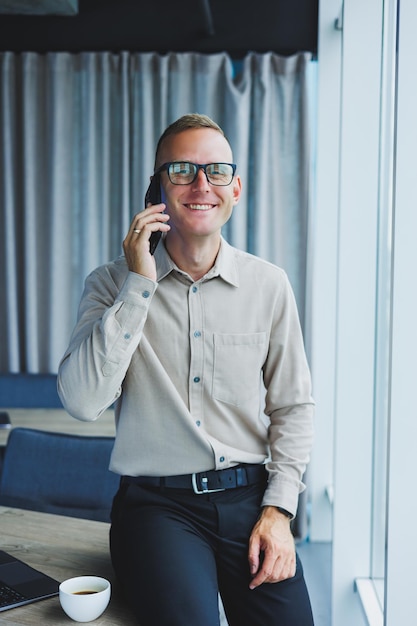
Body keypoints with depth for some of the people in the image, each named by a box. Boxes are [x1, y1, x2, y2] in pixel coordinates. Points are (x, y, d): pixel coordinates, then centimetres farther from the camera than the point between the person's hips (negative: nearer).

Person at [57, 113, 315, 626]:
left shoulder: (268, 285, 4)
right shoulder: (113, 284, -1)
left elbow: (292, 406, 7)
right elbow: (81, 401, -15)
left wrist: (278, 510, -3)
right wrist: (139, 284, -17)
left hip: (249, 496, 3)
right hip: (157, 504, -2)